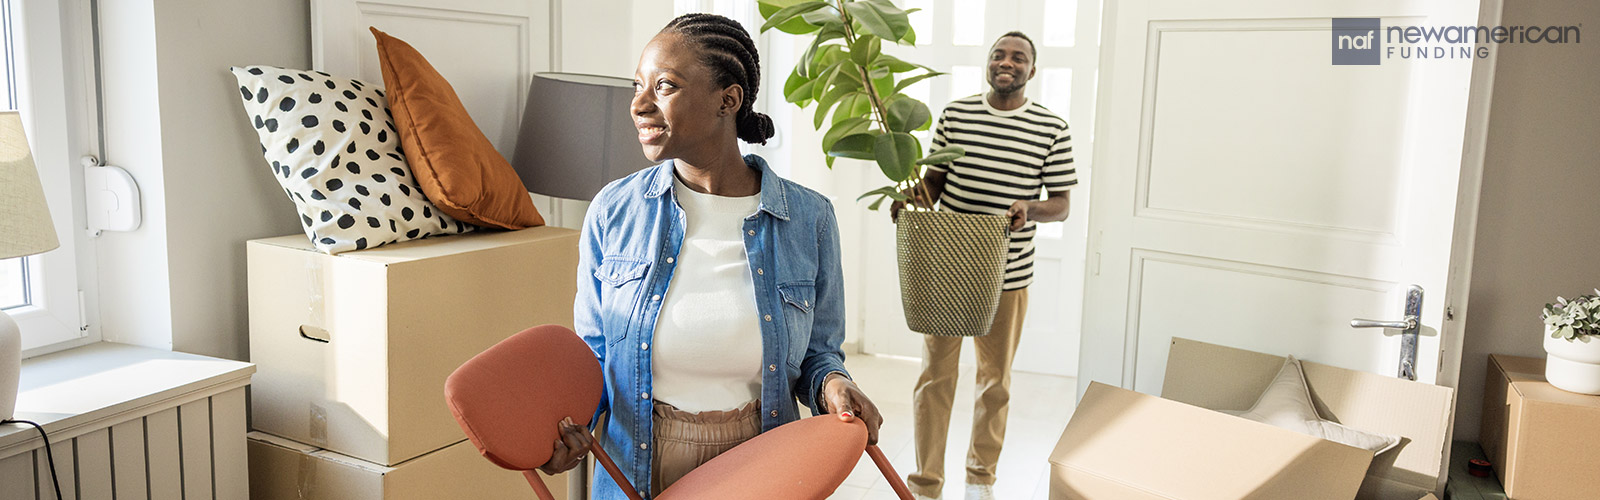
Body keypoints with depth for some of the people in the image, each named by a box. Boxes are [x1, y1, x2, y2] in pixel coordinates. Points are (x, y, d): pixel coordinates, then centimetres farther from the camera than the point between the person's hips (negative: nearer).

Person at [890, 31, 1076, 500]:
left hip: (1008, 274, 0)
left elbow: (1061, 204, 2)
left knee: (996, 378, 14)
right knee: (935, 375, 4)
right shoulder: (955, 114, 3)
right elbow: (933, 179, 10)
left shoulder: (1052, 129, 0)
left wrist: (1030, 208, -19)